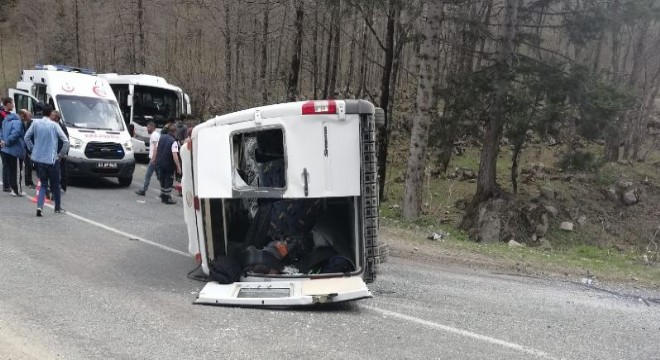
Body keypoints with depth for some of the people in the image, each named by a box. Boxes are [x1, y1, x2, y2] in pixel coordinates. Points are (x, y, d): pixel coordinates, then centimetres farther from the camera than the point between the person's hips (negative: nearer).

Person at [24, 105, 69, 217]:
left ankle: (39, 206, -4)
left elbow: (27, 137, 5)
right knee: (55, 184, 11)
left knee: (43, 184, 13)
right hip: (51, 160, -3)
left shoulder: (35, 123, 1)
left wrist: (32, 149, 15)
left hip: (38, 159, 3)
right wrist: (61, 155, 0)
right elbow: (66, 141, -12)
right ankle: (58, 208, 19)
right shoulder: (54, 125, -8)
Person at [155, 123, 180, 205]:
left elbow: (156, 149, 13)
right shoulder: (173, 141, -19)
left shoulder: (161, 137, 4)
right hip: (169, 164, -7)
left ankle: (163, 197, 26)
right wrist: (178, 166, -23)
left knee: (162, 180, 18)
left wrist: (155, 159, 25)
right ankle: (168, 198, 9)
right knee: (169, 181, 4)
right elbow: (174, 155, -26)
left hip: (160, 163, 7)